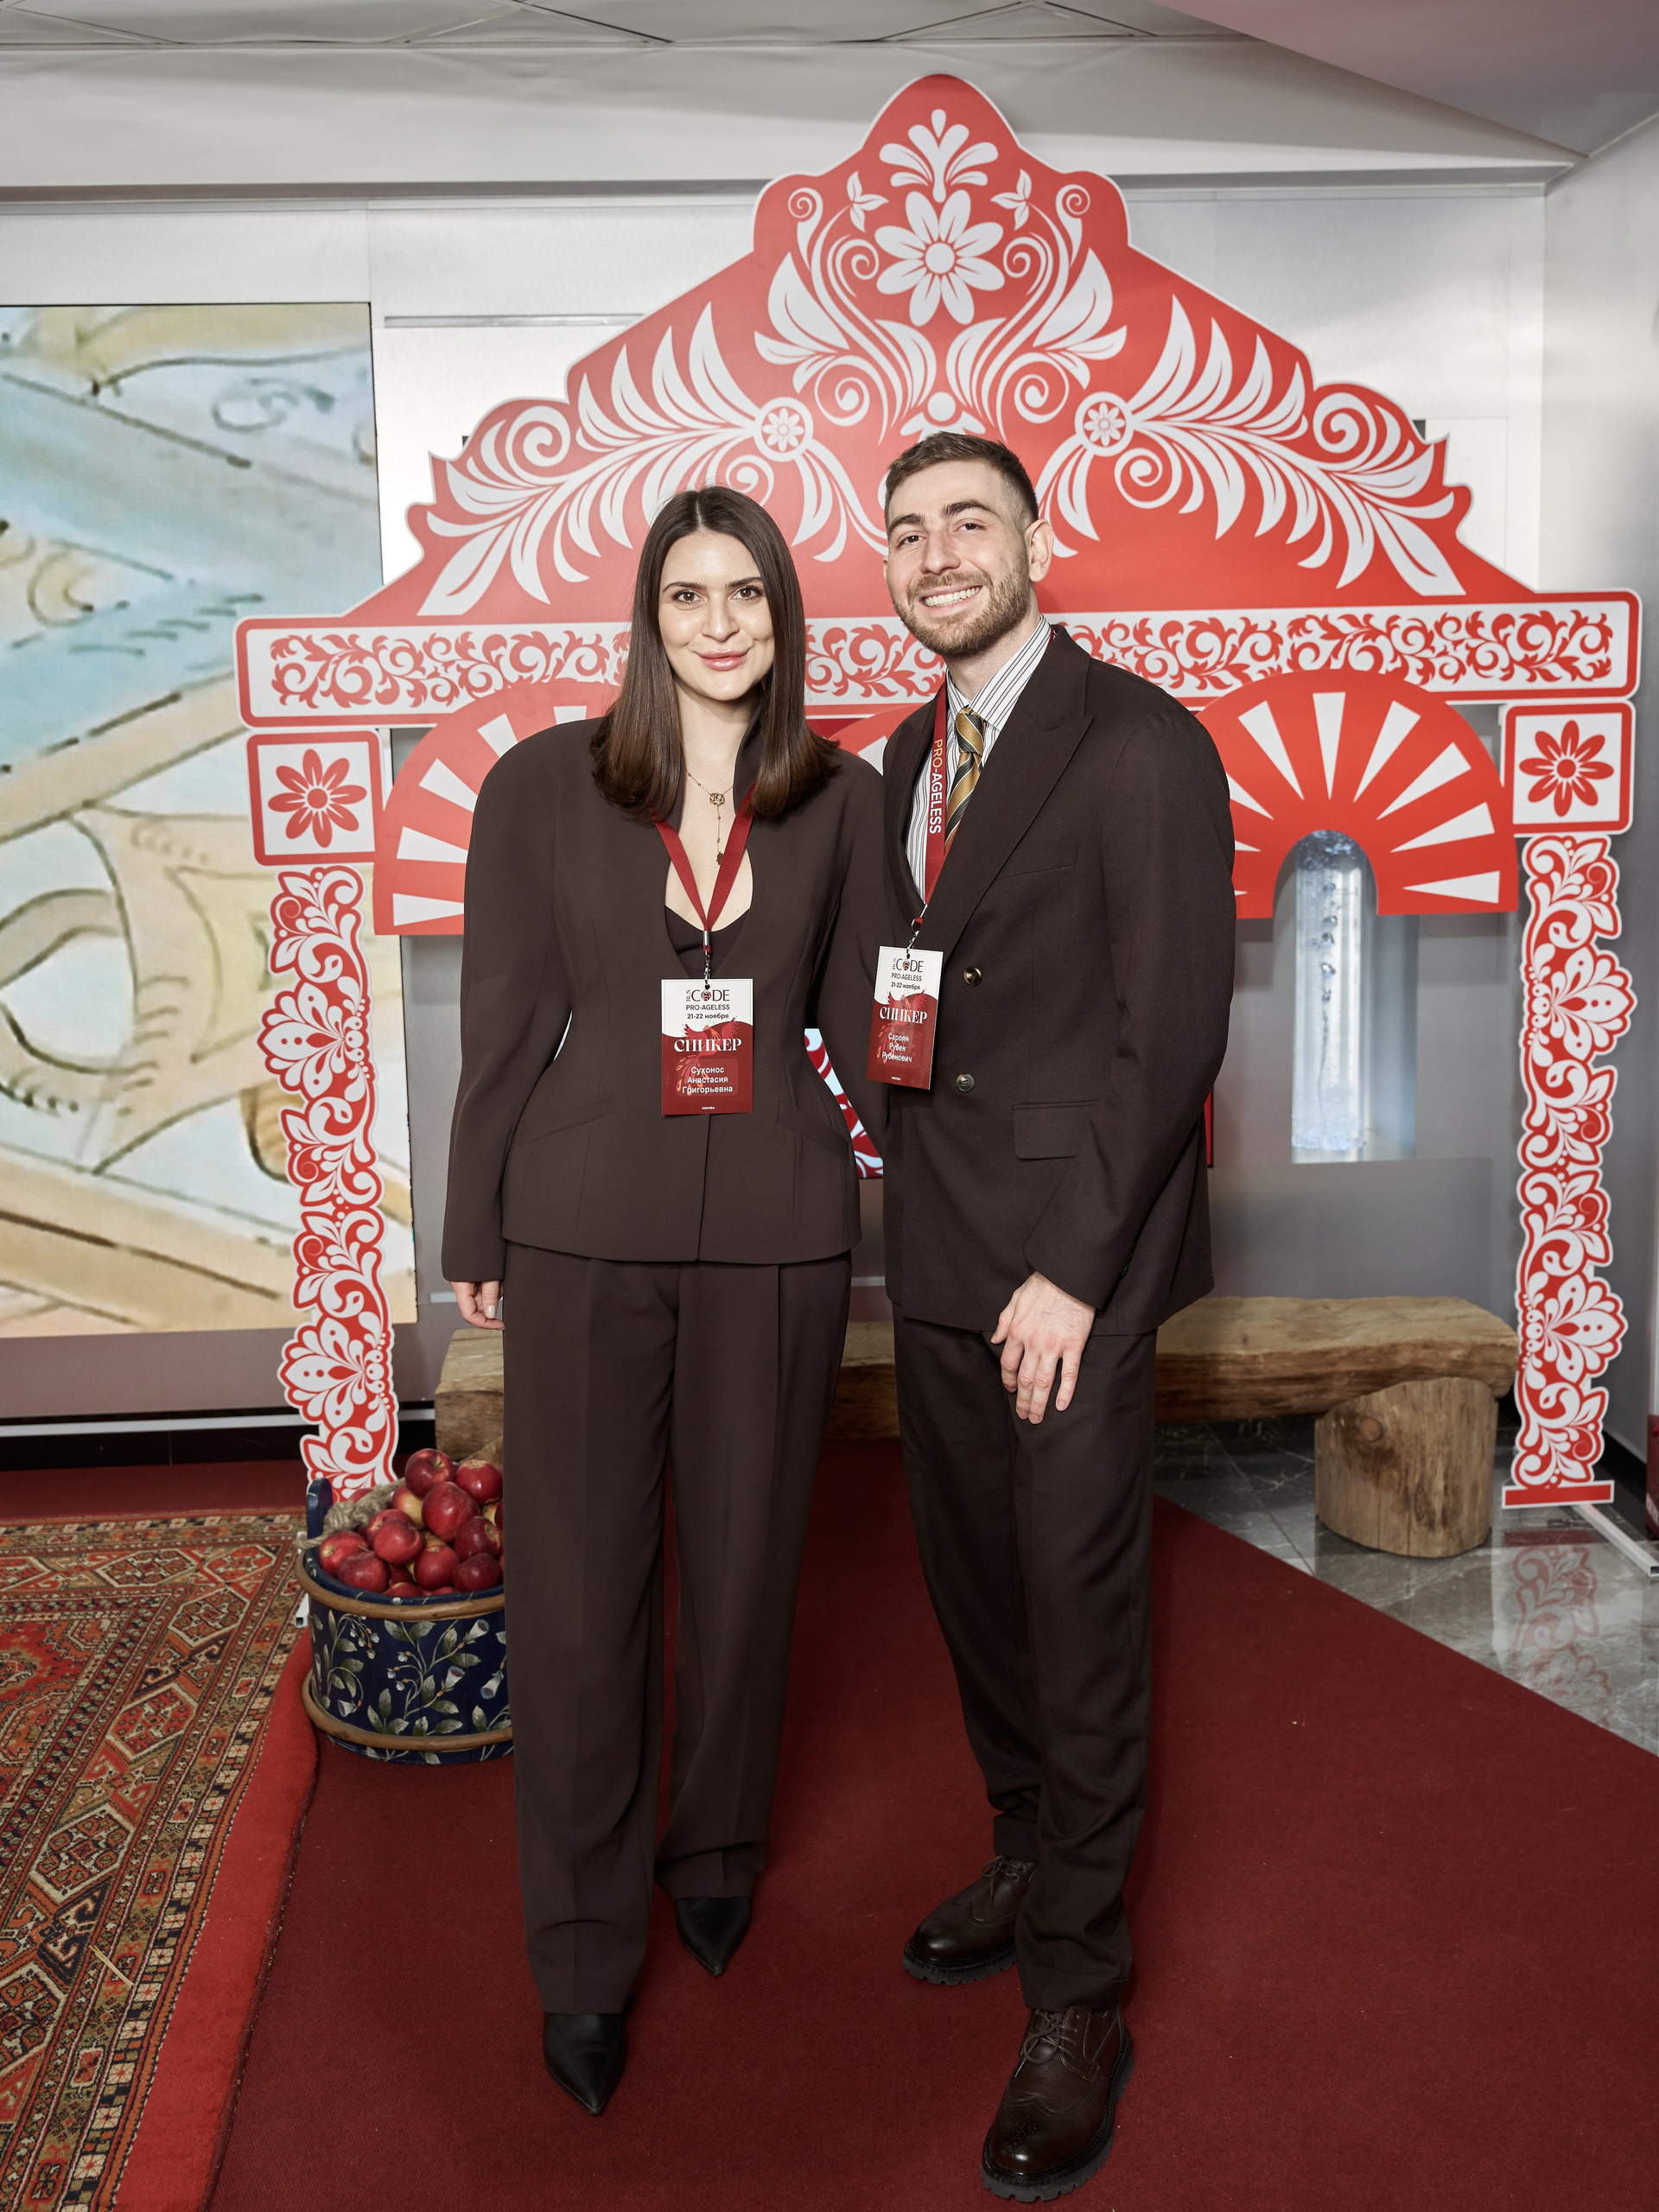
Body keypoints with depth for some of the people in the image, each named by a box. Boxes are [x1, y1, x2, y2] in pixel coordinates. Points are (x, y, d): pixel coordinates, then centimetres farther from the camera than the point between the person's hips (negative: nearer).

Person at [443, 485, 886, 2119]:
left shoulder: (840, 801, 2)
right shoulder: (544, 785, -2)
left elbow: (862, 1022, 10)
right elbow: (504, 1023, 2)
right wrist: (475, 1235, 4)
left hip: (778, 1230, 2)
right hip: (586, 1227, -1)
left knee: (745, 1559, 14)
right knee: (579, 1583, 5)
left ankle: (716, 1851, 41)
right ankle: (583, 1953, 24)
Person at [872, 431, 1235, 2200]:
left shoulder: (1143, 745, -10)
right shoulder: (908, 756, 14)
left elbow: (1174, 1031, -14)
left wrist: (1073, 1269, -16)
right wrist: (880, 1077, 4)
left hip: (1072, 1251, -7)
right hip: (937, 1243, 7)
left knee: (1079, 1604, 1)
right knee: (971, 1577, 16)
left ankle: (1076, 1996, 16)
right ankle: (1026, 1858, 38)